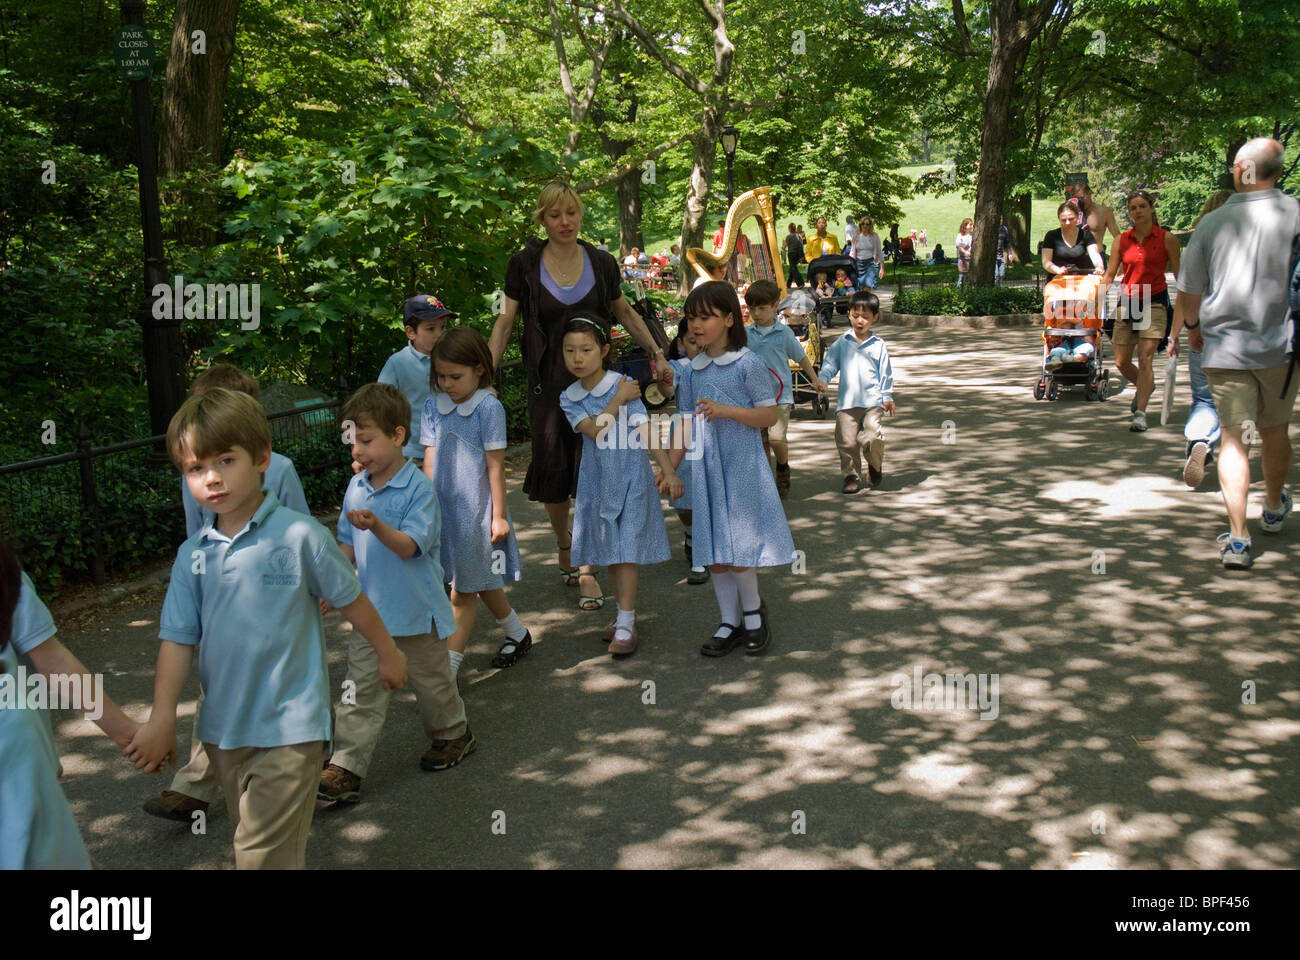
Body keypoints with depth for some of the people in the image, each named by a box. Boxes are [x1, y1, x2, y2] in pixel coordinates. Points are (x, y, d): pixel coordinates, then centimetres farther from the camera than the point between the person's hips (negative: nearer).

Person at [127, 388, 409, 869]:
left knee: (265, 852, -8)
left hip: (289, 727, -5)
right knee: (249, 840, 20)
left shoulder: (299, 536, -12)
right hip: (222, 727, 5)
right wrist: (161, 719, -2)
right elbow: (178, 638, 3)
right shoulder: (193, 556, 1)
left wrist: (387, 653, 12)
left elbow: (351, 599, 0)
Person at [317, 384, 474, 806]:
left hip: (416, 612, -5)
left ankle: (453, 734, 38)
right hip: (369, 611, 5)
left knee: (431, 680, 14)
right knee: (361, 692, 2)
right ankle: (345, 769, 3)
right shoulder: (356, 487, 4)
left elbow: (409, 546, -24)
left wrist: (377, 526, -40)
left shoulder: (418, 487, -16)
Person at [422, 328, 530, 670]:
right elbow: (430, 460, 6)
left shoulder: (489, 408, -11)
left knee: (464, 592, 1)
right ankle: (518, 634, 37)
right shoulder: (433, 406, 3)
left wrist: (499, 514, -6)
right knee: (482, 584, 17)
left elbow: (495, 466, -9)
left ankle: (450, 665, 6)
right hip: (444, 508, 5)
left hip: (475, 510, -5)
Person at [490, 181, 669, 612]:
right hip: (547, 382, 0)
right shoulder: (525, 264, -2)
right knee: (552, 470, 6)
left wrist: (657, 354, 11)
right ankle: (564, 551, 30)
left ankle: (586, 569, 2)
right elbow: (505, 322, 0)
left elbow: (625, 313, 16)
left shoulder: (601, 263, 2)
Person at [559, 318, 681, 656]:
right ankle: (624, 612, 28)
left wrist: (668, 470, -26)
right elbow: (594, 429, -15)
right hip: (597, 480, 4)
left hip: (630, 478, -4)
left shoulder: (625, 386, -11)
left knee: (626, 551, -5)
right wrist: (618, 400, -18)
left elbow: (646, 430, -17)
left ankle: (626, 625, -3)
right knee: (609, 551, 13)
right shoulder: (569, 398, 1)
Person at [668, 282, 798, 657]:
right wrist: (670, 467, 9)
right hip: (705, 469, 6)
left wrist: (726, 411, -23)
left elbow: (770, 415, -11)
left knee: (737, 547, -5)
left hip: (741, 467, -6)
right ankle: (730, 623, 20)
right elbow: (686, 423, 13)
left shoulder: (747, 364, -9)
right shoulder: (693, 371, 8)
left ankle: (753, 610, 20)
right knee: (714, 551, 8)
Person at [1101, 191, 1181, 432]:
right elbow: (1109, 275, 8)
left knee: (1145, 359, -14)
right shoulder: (1122, 240, 5)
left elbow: (1179, 274, 3)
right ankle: (1144, 387, 38)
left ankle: (1140, 414, -12)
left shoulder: (1167, 239, -2)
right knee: (1121, 362, 6)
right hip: (1127, 303, 4)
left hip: (1154, 302, -3)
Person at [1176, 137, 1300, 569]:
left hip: (1225, 348, -1)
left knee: (1233, 439, 1)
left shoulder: (1213, 222, -3)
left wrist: (1193, 326, 24)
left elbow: (1188, 291, 5)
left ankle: (1237, 538, -10)